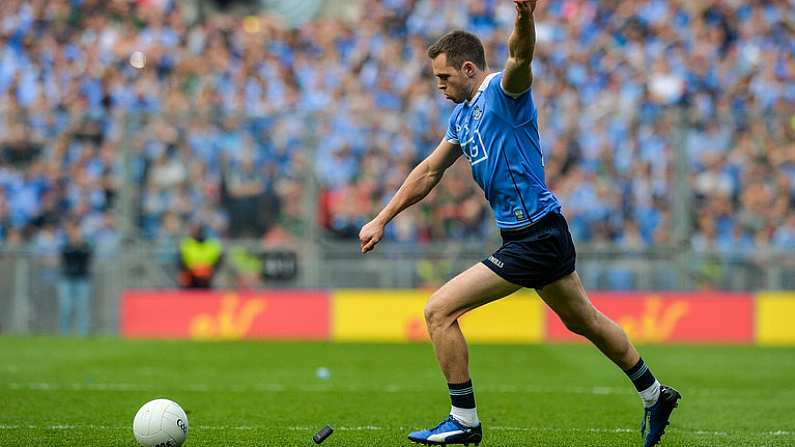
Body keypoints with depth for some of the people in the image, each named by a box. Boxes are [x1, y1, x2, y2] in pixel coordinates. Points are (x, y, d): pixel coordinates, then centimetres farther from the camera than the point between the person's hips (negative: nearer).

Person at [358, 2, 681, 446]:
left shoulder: (504, 90, -13)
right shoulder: (462, 117, 14)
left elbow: (520, 57, -36)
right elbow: (429, 172, 23)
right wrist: (382, 219, 22)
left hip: (535, 238, -10)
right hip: (543, 233, 10)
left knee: (439, 311, -11)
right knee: (585, 321, 24)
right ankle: (655, 395, 38)